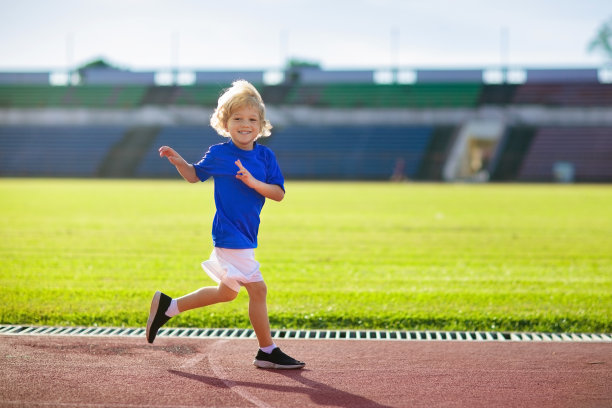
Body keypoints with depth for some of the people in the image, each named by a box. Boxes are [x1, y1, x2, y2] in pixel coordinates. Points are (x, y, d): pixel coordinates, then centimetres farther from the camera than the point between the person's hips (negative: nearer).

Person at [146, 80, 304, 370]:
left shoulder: (265, 156, 3)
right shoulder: (218, 154, -4)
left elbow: (279, 193, -3)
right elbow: (195, 175, 13)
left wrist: (254, 183, -18)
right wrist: (178, 162, -5)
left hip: (246, 237, 6)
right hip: (229, 235, -6)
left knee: (226, 292, 19)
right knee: (257, 289, -8)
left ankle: (167, 307, 32)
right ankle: (267, 352, 4)